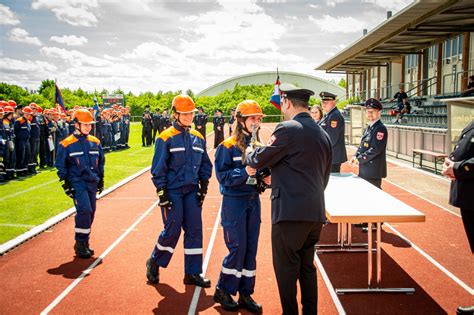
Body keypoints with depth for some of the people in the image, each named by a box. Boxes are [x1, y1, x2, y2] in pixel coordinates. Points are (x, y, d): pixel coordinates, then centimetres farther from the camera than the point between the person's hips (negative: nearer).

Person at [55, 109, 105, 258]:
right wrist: (66, 185, -6)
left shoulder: (95, 142, 8)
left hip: (92, 183, 6)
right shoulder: (67, 144, -6)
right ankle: (80, 244, -5)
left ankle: (83, 243, 25)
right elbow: (61, 167, -2)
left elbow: (101, 162, 18)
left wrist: (101, 180, 17)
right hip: (77, 183, -5)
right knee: (84, 210, -18)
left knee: (90, 213, 9)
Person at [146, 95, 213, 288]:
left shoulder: (198, 138, 10)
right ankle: (154, 263, 21)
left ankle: (193, 273, 14)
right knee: (172, 230, -4)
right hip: (172, 191, -5)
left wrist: (203, 188, 8)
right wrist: (162, 192, -11)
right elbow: (158, 168, -7)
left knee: (194, 230, 3)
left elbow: (205, 165, 15)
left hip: (192, 191, 5)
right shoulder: (166, 138, -6)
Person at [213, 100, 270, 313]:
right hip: (234, 201, -6)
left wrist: (267, 178, -8)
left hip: (254, 200, 6)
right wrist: (243, 172, -27)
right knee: (237, 248, -5)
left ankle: (245, 294, 20)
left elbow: (265, 171, 14)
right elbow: (222, 176, -13)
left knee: (251, 249, 8)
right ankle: (223, 291, 14)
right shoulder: (228, 146, -8)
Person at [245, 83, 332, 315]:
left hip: (291, 212, -8)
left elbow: (261, 159, -5)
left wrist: (248, 157, 16)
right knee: (307, 266, 19)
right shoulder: (323, 134, 12)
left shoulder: (288, 129, -12)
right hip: (316, 212, 8)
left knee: (286, 268, 5)